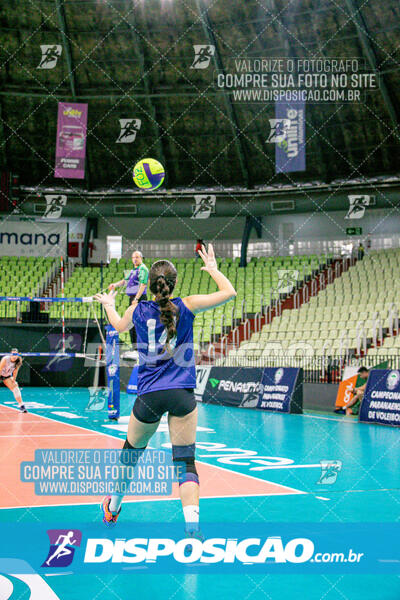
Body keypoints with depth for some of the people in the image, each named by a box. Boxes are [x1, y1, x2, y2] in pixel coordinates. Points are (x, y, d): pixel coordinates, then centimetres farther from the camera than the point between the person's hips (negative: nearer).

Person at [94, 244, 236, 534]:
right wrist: (213, 268, 18)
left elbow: (119, 325, 26)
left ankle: (112, 509, 40)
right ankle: (192, 524, -14)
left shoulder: (139, 310, 2)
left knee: (131, 452, 21)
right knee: (185, 461, 0)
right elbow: (229, 292, 3)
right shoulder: (186, 306, -4)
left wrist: (109, 305, 46)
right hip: (182, 395, -2)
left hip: (149, 396, 2)